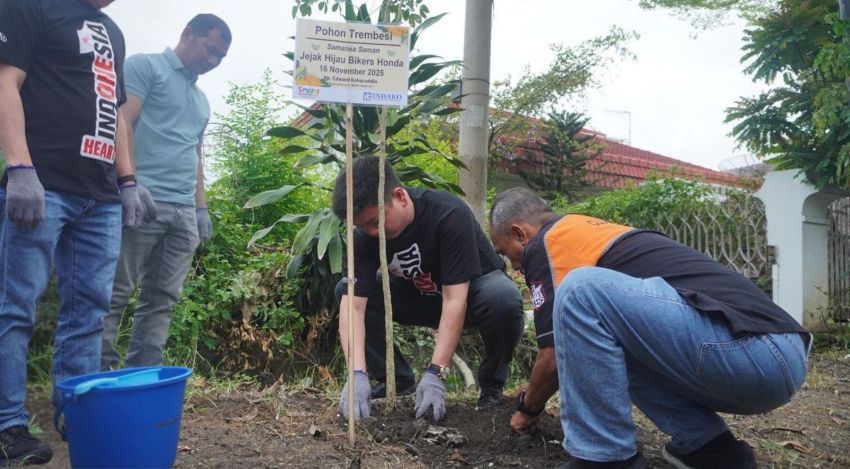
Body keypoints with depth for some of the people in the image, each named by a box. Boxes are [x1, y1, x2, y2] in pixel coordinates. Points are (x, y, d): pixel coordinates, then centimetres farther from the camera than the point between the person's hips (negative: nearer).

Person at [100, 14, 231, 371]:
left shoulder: (202, 100, 27)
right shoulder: (145, 66, 4)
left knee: (162, 299, 4)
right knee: (115, 293, -4)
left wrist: (201, 207, 18)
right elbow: (122, 125, -6)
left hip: (184, 211, 7)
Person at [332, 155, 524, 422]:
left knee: (504, 299, -38)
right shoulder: (364, 234, -21)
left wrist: (435, 374, -41)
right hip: (419, 295, 4)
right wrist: (357, 373, -40)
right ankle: (397, 379, -3)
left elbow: (454, 299, -36)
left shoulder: (450, 215, -33)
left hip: (470, 291, -4)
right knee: (346, 289, -16)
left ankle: (491, 385, -10)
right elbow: (354, 303, -28)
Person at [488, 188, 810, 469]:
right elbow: (585, 343, 41)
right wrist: (536, 392, 51)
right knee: (613, 340, 25)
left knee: (580, 291, -16)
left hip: (746, 352, -10)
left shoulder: (547, 243, 2)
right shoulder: (591, 231, 28)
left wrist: (527, 408, 22)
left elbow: (554, 357, 2)